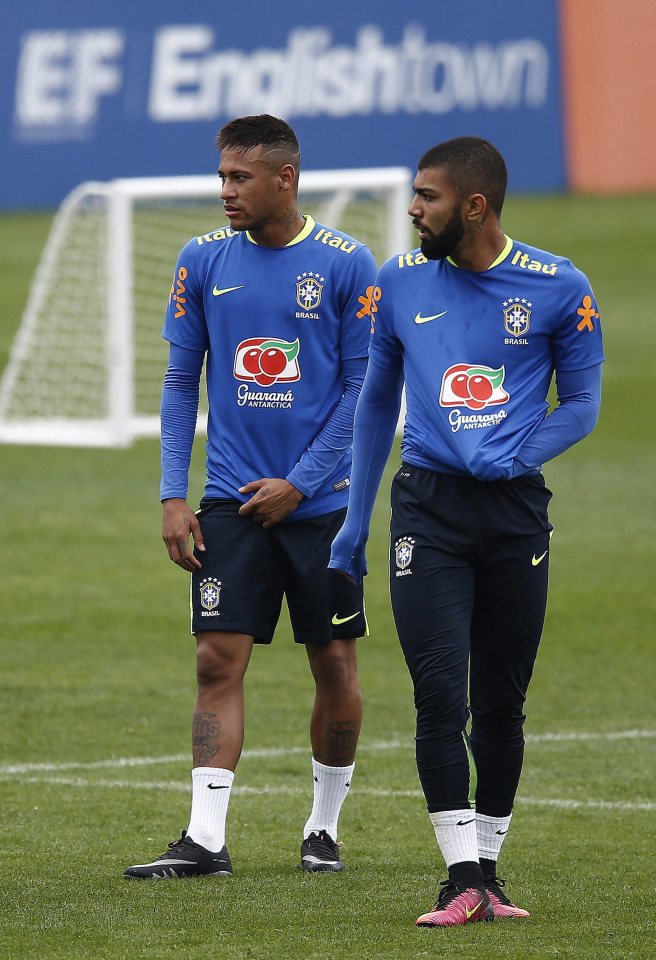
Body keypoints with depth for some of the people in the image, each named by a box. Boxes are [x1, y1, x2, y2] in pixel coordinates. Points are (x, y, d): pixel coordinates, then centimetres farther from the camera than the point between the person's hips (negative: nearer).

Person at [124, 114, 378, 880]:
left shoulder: (346, 265, -4)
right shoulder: (203, 262, 4)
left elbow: (363, 386, -2)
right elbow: (180, 383, 8)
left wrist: (299, 483, -10)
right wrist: (173, 496, -1)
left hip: (321, 501, -1)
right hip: (231, 502, 1)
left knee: (334, 666, 5)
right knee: (218, 661, -7)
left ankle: (324, 828, 21)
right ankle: (205, 839, -10)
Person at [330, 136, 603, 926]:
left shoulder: (558, 288, -1)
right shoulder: (398, 283, 6)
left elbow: (580, 403, 4)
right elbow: (375, 400, 16)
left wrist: (512, 458, -14)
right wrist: (352, 524, 15)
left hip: (515, 510, 0)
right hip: (427, 509, 0)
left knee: (501, 703, 6)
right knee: (440, 694, -11)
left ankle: (488, 868, 18)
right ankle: (462, 879, -9)